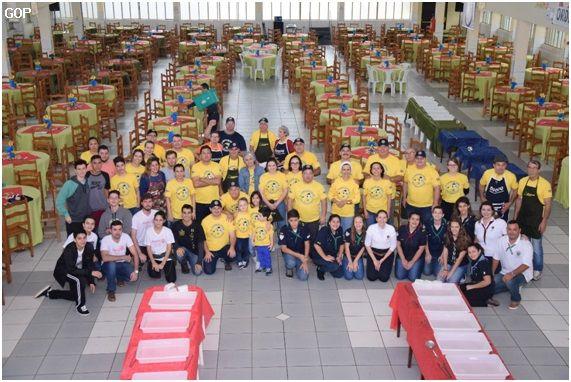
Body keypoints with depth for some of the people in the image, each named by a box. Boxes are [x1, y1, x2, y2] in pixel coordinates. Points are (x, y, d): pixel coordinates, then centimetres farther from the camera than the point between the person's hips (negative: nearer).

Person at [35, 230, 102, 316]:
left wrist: (91, 282, -12)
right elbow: (71, 270, -38)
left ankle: (49, 293, 31)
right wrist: (90, 272, -42)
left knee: (75, 296, 11)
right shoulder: (69, 250, -35)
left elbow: (89, 265, -7)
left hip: (77, 270, 7)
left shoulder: (89, 247, -20)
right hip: (63, 271, -6)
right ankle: (80, 305, -12)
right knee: (80, 280, -34)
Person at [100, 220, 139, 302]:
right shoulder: (105, 240, -22)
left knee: (134, 276, -23)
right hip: (109, 265, -3)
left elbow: (135, 254, -14)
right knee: (111, 264, -38)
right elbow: (105, 258, -37)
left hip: (122, 264, 3)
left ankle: (119, 277, 14)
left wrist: (136, 271, -25)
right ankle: (111, 291, -16)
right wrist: (123, 257, -31)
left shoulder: (126, 236, -13)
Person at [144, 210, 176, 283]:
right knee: (154, 275, -26)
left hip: (165, 256, -1)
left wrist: (162, 264, -14)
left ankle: (168, 266, 18)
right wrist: (153, 262, -13)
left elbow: (169, 248, -7)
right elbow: (148, 248, -2)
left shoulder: (168, 231, -9)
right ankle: (156, 266, 10)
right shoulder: (149, 231, -6)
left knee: (171, 279, -14)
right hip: (154, 257, 1)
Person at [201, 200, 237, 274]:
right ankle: (206, 260, 24)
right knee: (209, 271, -13)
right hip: (211, 249, 0)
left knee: (232, 254, -32)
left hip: (224, 247, 0)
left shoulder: (227, 218, -7)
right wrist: (207, 252, -14)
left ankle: (227, 262, 8)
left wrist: (232, 247, -27)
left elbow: (232, 235, -10)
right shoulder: (205, 221, -8)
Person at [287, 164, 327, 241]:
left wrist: (323, 216, -3)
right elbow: (290, 201, 0)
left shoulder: (319, 186, -3)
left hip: (314, 220, 0)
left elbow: (324, 201, 0)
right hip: (298, 220, 0)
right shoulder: (295, 186, -4)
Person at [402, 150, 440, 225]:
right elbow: (405, 183, 12)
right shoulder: (409, 170, 0)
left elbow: (437, 188, -9)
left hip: (427, 206, -3)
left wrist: (435, 203, -11)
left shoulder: (432, 171, -10)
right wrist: (404, 197, 13)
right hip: (411, 205, 3)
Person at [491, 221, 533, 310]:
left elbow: (526, 264, -26)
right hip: (505, 272, 5)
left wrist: (512, 274, -37)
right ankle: (513, 286, 10)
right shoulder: (502, 240, -3)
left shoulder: (526, 244, -19)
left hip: (522, 273, -5)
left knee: (510, 281, -37)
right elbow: (496, 258, 8)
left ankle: (516, 299, -4)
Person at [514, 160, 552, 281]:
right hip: (523, 218, 5)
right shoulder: (523, 181, 1)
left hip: (536, 220, -4)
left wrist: (544, 221, -14)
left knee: (536, 246, 2)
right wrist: (516, 216, 9)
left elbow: (548, 205, -11)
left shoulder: (545, 184, -13)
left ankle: (537, 270, 16)